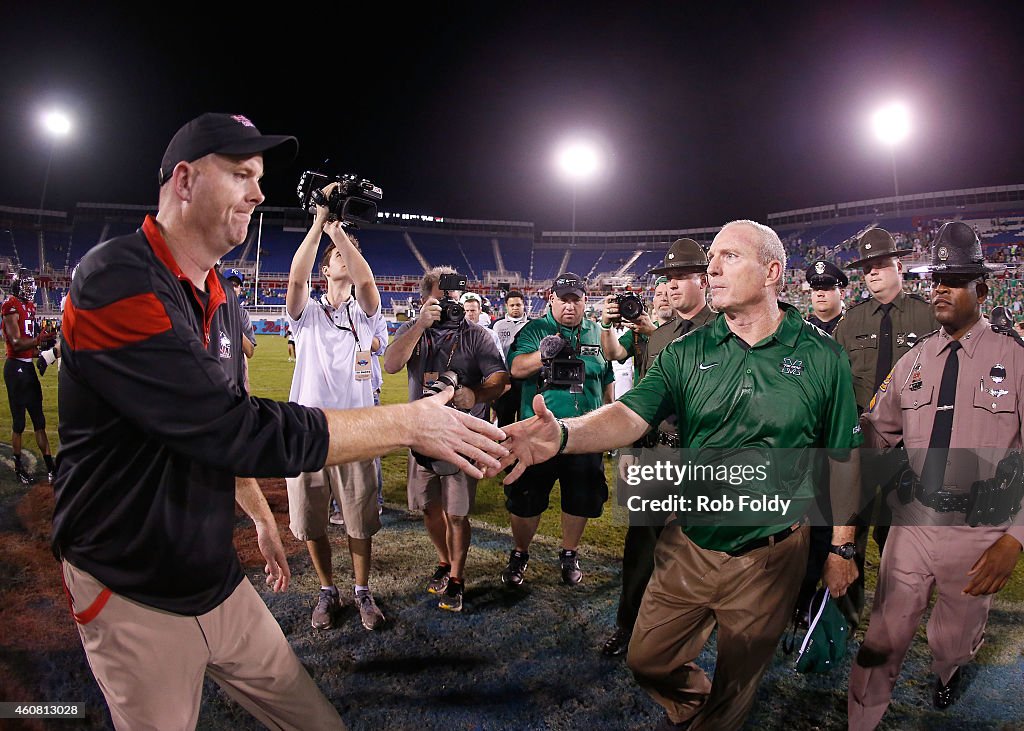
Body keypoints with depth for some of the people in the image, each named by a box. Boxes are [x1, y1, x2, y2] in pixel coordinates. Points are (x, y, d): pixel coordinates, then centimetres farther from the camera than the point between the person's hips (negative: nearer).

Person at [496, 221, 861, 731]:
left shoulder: (822, 357, -7)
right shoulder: (687, 352, -4)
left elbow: (843, 459, 0)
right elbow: (630, 415, -17)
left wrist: (842, 546, 2)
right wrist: (564, 434, -36)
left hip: (769, 557, -2)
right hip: (687, 548, 2)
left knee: (737, 683, 18)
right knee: (649, 661, 18)